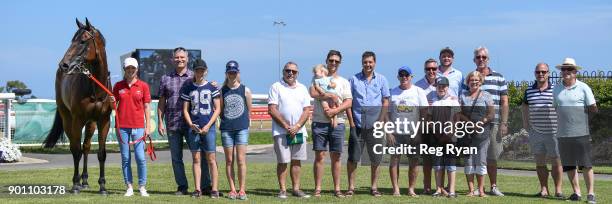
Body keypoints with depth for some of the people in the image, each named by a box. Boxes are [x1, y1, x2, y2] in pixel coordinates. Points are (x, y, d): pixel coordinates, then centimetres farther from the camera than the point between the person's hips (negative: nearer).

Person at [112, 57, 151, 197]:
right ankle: (129, 187, 12)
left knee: (140, 157, -4)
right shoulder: (118, 86, 6)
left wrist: (147, 127, -1)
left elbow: (147, 107, 3)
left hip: (138, 126, -2)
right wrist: (112, 101, -11)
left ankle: (142, 187, 6)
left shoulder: (143, 86, 2)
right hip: (122, 126, 2)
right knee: (125, 158, 5)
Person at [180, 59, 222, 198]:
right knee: (196, 159, 4)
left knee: (211, 159, -3)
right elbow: (185, 110, 9)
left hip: (209, 128, -2)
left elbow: (217, 109, 2)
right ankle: (197, 189, 7)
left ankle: (214, 189, -2)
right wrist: (191, 124, -7)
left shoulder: (212, 87, 4)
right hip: (193, 128, 2)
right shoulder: (188, 88, 9)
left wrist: (208, 126, -8)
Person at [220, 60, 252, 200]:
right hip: (226, 129, 1)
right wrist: (227, 120, 3)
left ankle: (242, 190, -1)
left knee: (241, 160, -5)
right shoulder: (222, 91, 4)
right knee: (229, 160, 4)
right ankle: (232, 190, 9)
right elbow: (219, 111, 10)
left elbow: (249, 110, 10)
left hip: (242, 128, -1)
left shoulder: (245, 90, 3)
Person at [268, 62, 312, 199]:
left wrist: (297, 126, -8)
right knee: (282, 161, -4)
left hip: (299, 130, 4)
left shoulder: (302, 89, 13)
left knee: (297, 161, 5)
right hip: (281, 131, -4)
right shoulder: (276, 87, 1)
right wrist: (286, 126, -12)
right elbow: (272, 110, -7)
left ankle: (296, 189, 11)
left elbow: (307, 110, 7)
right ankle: (283, 190, 2)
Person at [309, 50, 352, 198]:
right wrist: (331, 96, -15)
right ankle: (317, 189, 1)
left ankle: (337, 189, 9)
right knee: (319, 155, -2)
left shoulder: (344, 82, 12)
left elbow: (348, 103, 0)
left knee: (336, 157, 4)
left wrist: (335, 110, -14)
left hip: (337, 123, 1)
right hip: (319, 122, -1)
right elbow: (312, 93, -12)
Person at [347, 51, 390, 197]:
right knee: (353, 157, -2)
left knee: (375, 158, 5)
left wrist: (380, 121, -3)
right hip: (357, 124, 0)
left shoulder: (381, 79, 7)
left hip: (375, 124, 1)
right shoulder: (354, 79, 6)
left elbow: (385, 102, 7)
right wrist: (351, 122, -3)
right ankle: (351, 187, 6)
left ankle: (374, 187, 14)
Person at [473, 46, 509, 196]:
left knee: (492, 158, 3)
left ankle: (494, 187, 14)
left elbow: (504, 102, 7)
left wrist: (504, 123, -1)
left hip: (493, 124, 0)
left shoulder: (498, 78, 9)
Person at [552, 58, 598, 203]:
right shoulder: (556, 89, 11)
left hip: (581, 133, -4)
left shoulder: (583, 88, -1)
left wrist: (579, 110, -3)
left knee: (586, 165, -4)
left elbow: (593, 109, 0)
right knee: (569, 165, 7)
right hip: (563, 134, 4)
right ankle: (576, 192, 17)